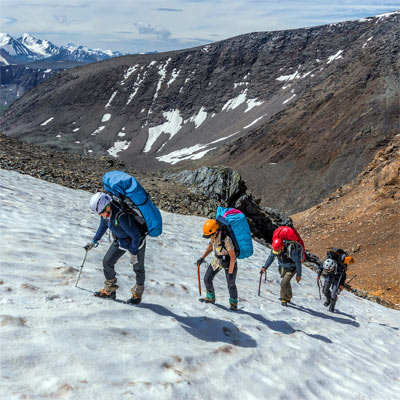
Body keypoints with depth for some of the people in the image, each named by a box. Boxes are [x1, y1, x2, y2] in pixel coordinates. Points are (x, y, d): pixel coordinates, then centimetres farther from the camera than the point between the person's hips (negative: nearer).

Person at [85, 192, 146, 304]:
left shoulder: (121, 216, -40)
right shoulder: (105, 212, -16)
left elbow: (136, 236, -30)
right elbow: (103, 226, 9)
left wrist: (134, 253, -21)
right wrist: (94, 241, 14)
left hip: (136, 241, -7)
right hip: (120, 241, 7)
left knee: (138, 268, 8)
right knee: (107, 262, 3)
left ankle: (137, 294, 27)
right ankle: (110, 290, 19)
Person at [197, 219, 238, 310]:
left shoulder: (226, 239, -36)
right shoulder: (214, 236, -14)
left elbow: (233, 257, -30)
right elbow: (211, 246, 9)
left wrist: (230, 272, -28)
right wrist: (202, 258, 9)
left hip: (229, 262, -6)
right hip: (217, 260, 7)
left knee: (231, 284, -2)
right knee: (207, 279, 6)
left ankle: (233, 303, 23)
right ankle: (210, 298, 28)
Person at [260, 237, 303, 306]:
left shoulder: (291, 251, -38)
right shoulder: (275, 248, -21)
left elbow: (298, 262, -26)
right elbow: (271, 257, -4)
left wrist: (298, 275, -19)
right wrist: (265, 267, -13)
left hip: (292, 269, -6)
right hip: (283, 268, 6)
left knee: (284, 283, -17)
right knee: (286, 282, 23)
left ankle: (284, 299, 3)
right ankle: (289, 297, 45)